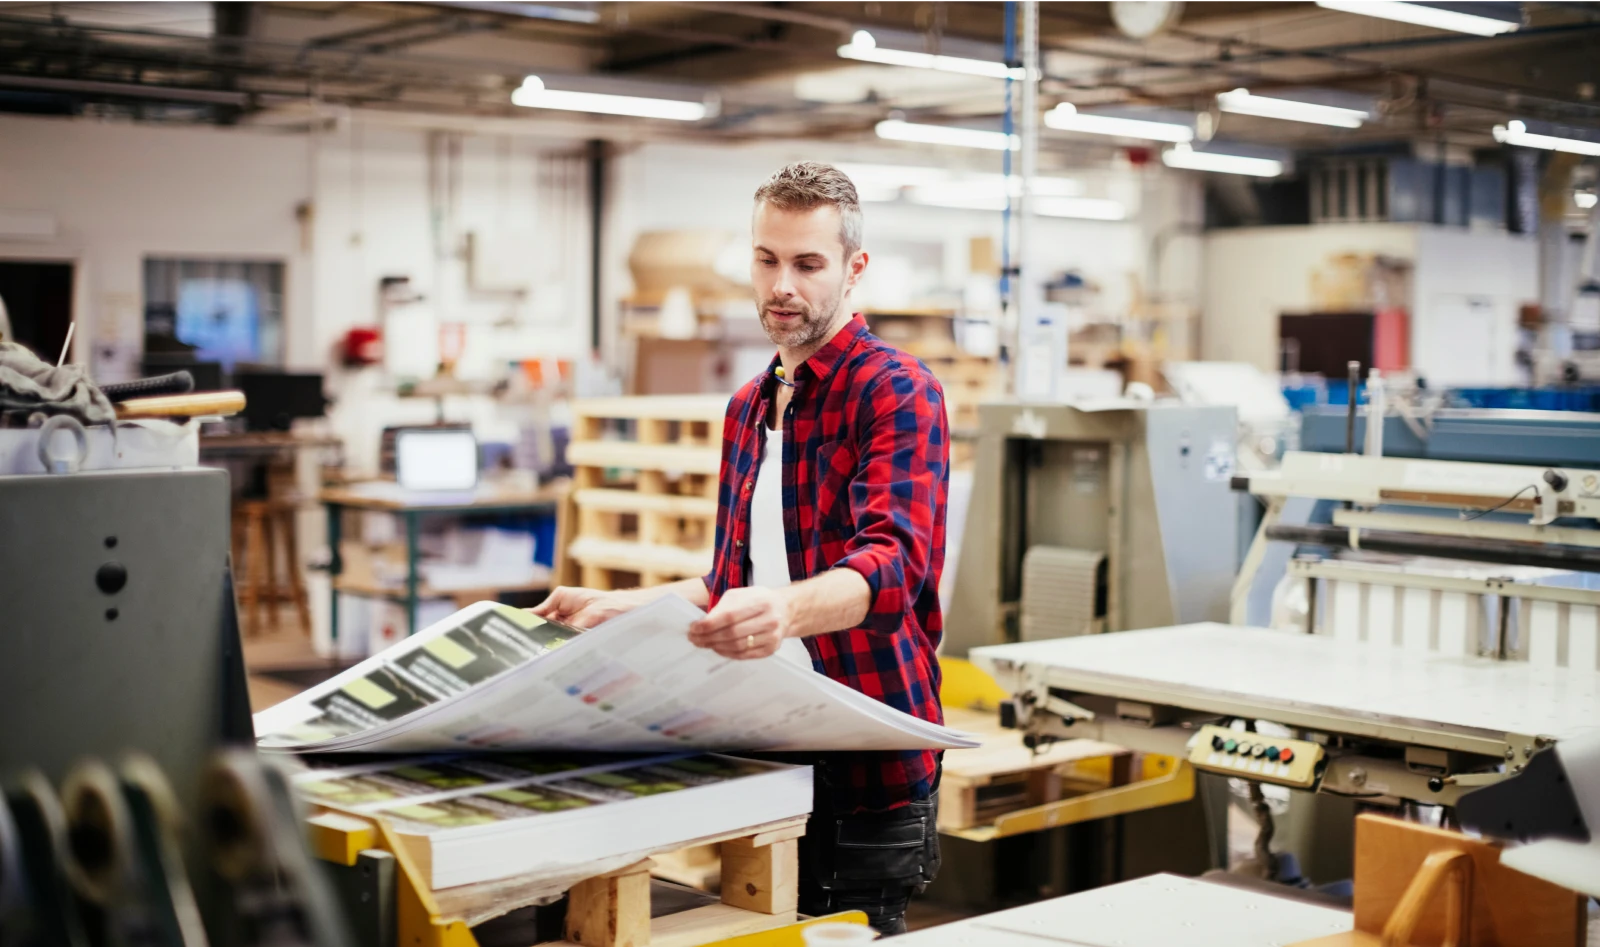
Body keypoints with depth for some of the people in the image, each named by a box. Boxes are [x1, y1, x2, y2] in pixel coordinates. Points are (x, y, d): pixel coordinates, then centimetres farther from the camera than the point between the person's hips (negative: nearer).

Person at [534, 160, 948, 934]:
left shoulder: (897, 392, -9)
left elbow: (892, 561, -25)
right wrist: (615, 608, 15)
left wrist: (783, 611, -43)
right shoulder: (748, 407, 17)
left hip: (863, 768, -7)